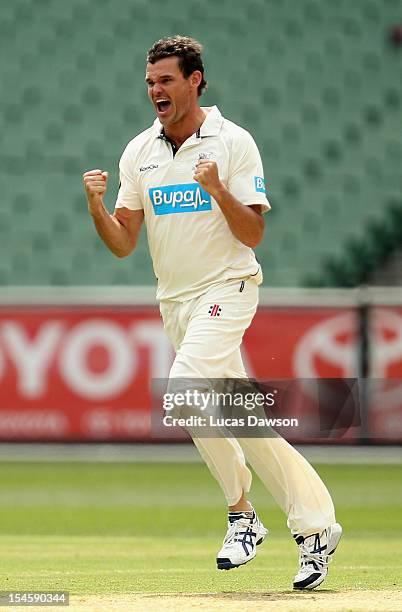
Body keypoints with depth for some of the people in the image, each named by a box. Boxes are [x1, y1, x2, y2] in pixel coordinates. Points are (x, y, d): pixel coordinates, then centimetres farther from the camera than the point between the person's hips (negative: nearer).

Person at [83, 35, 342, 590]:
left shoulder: (232, 143, -8)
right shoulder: (138, 153, 7)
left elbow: (254, 235, -11)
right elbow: (123, 245, 4)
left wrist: (219, 190, -26)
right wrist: (96, 206, -14)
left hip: (227, 289, -6)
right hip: (174, 300, 6)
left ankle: (241, 511, -11)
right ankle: (314, 527, 17)